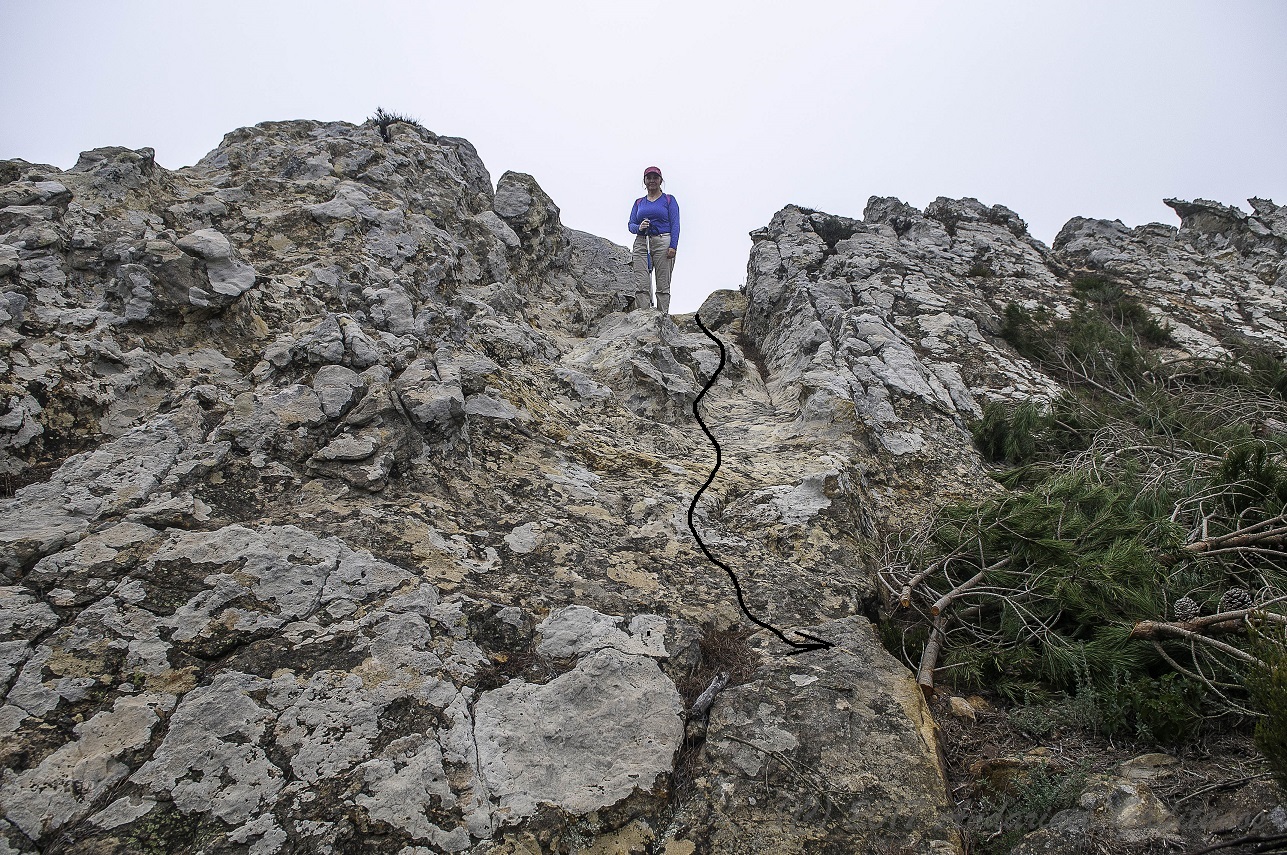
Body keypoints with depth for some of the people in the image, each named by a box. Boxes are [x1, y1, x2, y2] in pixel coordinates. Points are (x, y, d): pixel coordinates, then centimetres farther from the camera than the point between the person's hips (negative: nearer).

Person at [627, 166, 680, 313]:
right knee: (641, 285, -8)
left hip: (663, 242, -3)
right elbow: (631, 224, 15)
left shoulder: (669, 200, 10)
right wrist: (639, 227, -9)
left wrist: (673, 246, -12)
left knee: (663, 285, -6)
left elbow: (675, 224, 1)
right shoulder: (639, 202, 20)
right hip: (641, 243, 3)